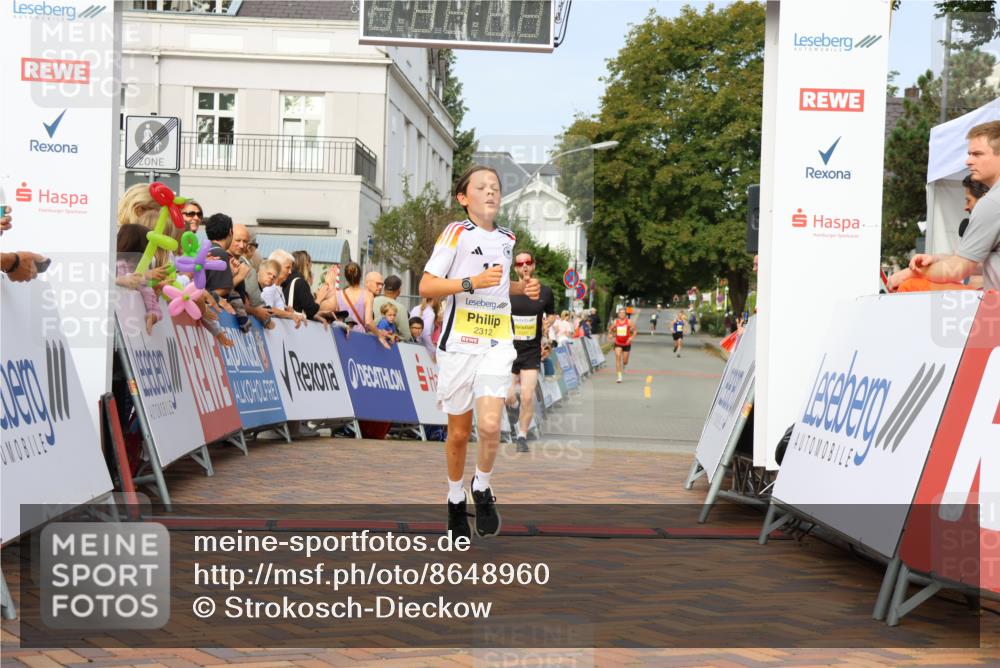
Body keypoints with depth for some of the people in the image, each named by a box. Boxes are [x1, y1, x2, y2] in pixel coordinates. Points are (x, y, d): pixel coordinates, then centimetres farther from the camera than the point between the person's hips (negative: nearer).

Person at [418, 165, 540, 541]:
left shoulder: (508, 239, 12)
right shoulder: (456, 233, -4)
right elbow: (426, 287, -11)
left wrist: (522, 288, 10)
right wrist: (472, 282, -21)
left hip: (496, 343, 3)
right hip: (458, 343, -3)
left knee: (489, 425, -16)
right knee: (459, 432, 7)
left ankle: (482, 489, 9)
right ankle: (456, 500, 29)